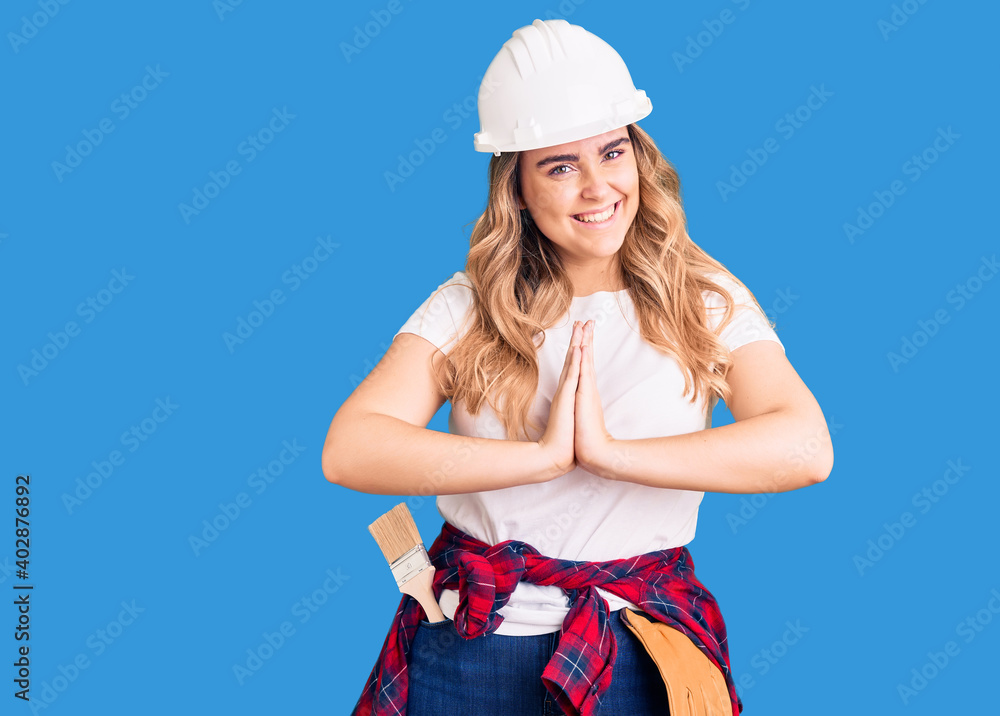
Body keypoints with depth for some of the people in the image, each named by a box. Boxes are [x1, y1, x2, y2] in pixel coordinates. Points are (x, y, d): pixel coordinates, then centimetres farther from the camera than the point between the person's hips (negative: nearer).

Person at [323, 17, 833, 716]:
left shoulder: (705, 299, -4)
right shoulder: (468, 305, -3)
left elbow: (806, 448, -18)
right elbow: (349, 451, -15)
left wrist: (610, 452, -22)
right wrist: (544, 456, -21)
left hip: (639, 654, 0)